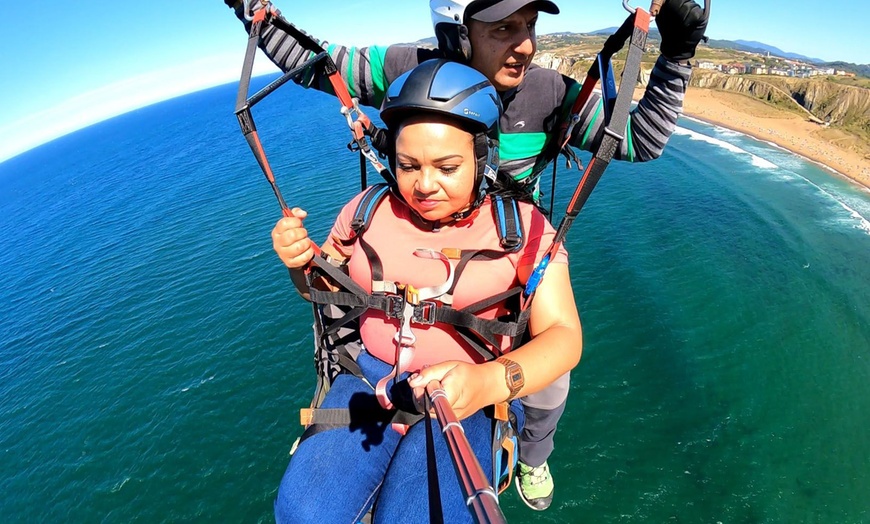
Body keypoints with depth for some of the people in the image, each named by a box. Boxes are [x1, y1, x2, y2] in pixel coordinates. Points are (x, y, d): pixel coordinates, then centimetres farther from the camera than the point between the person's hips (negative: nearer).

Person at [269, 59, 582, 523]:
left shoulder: (521, 227, -9)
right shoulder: (369, 210, 0)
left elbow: (563, 336, -13)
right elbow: (323, 289, 13)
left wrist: (486, 383, -33)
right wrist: (299, 263, -12)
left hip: (474, 396, -2)